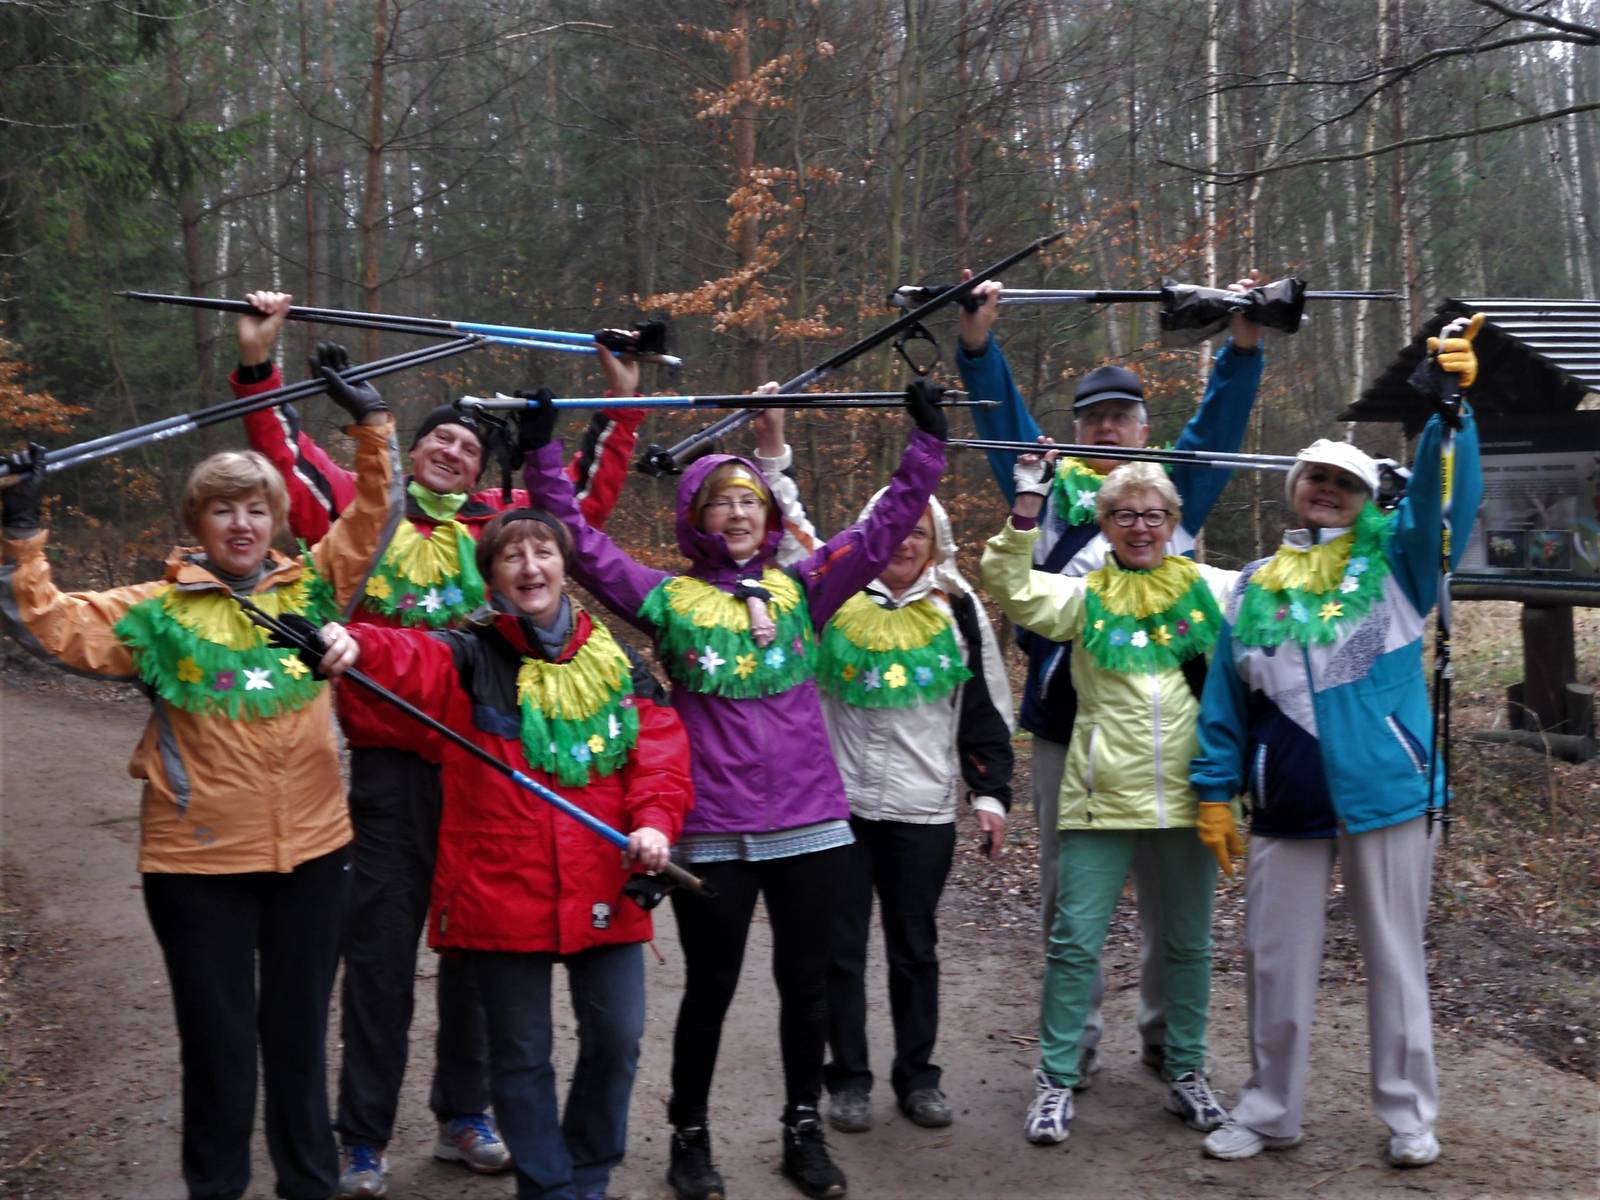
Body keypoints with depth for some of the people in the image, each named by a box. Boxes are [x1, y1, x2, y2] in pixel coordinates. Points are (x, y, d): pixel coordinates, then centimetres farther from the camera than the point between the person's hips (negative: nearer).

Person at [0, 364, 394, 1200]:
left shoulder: (312, 588, 5)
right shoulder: (157, 612, -1)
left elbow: (370, 515, 6)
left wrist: (371, 425, 1)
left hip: (312, 848, 2)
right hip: (197, 861, -2)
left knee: (300, 1028, 16)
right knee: (217, 1036, 9)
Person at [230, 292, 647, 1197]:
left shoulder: (502, 521, 9)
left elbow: (590, 487, 13)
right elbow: (288, 454, -1)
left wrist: (624, 403, 8)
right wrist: (259, 363, -10)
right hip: (390, 766, -2)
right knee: (382, 951, 4)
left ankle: (465, 1115, 28)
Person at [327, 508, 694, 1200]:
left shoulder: (617, 663, 8)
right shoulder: (468, 661, -1)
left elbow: (661, 751, 2)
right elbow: (402, 661, -22)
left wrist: (654, 821, -17)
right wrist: (350, 647, -44)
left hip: (603, 889, 3)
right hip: (500, 891, -2)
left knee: (616, 1037, 7)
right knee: (521, 1052, 8)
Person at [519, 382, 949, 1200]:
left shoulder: (803, 588, 8)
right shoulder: (668, 599, 2)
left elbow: (887, 527, 6)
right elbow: (581, 543, -4)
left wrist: (926, 442, 2)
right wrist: (542, 454, -10)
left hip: (809, 821, 2)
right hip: (709, 831, -2)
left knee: (806, 981, 12)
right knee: (710, 985, 8)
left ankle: (803, 1131, 29)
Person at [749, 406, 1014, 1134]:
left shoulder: (957, 610, 5)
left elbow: (986, 710, 8)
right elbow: (787, 531, -4)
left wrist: (991, 793, 4)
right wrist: (771, 451, -12)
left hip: (924, 808, 1)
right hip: (837, 800, -1)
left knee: (914, 947, 12)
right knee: (841, 947, 7)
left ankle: (918, 1076, 26)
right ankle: (847, 1079, 21)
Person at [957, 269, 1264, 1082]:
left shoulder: (1177, 490, 12)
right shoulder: (1052, 487, 12)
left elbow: (1221, 415, 3)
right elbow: (1002, 410, 4)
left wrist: (1244, 338, -11)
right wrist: (977, 336, -9)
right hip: (1067, 718, 0)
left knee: (1168, 890, 8)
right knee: (1068, 892, 7)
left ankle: (1167, 1036, 24)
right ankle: (1075, 1039, 20)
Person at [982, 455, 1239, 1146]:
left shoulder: (1212, 590, 9)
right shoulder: (1084, 597, 5)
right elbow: (1009, 589, -7)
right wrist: (1027, 507, -14)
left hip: (1188, 796, 2)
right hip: (1103, 797, -1)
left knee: (1188, 942, 13)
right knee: (1075, 940, 0)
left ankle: (1186, 1072, 28)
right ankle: (1056, 1080, 11)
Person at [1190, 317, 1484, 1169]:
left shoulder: (1395, 558, 2)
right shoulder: (1255, 586, 9)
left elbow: (1446, 496, -16)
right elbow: (1226, 699, 9)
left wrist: (1451, 407, -31)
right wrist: (1215, 787, 3)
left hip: (1387, 795, -2)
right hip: (1285, 808, 3)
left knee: (1394, 959, 9)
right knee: (1276, 962, 10)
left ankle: (1408, 1114, 24)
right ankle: (1269, 1110, 25)